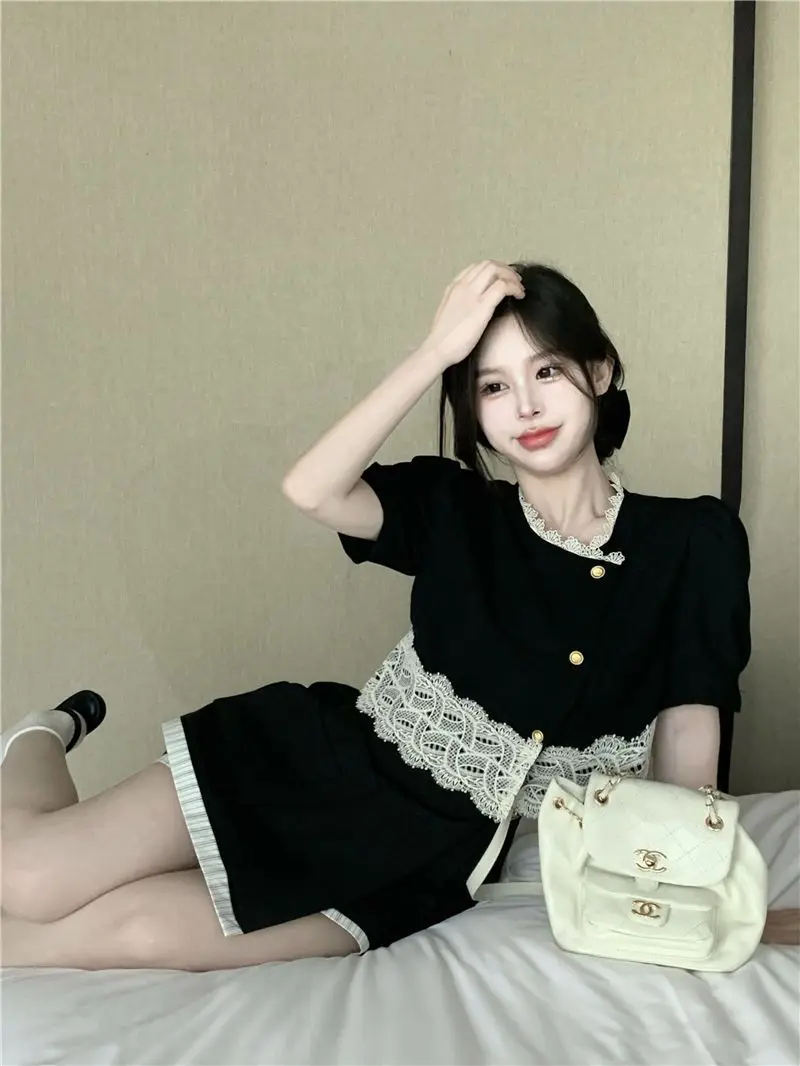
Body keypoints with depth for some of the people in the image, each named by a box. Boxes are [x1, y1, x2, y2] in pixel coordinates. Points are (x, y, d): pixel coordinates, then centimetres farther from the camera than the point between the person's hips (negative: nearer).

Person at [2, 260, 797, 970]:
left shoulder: (692, 543, -7)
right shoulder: (456, 508, -4)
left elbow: (687, 734, -2)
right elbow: (310, 491, -23)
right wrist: (435, 351, -25)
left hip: (432, 856, 0)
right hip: (327, 762, 1)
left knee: (139, 931, -18)